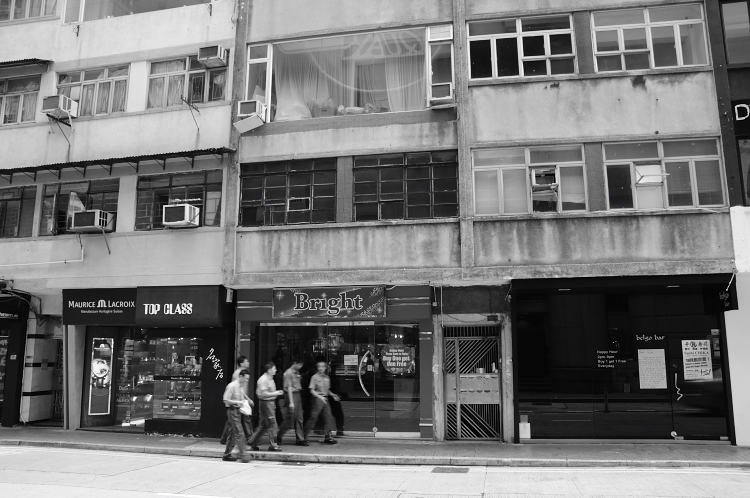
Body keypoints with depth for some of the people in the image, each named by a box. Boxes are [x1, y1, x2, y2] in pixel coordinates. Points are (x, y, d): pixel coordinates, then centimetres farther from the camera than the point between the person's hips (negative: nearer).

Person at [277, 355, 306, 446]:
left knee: (299, 419, 8)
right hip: (291, 395, -9)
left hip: (298, 395, 9)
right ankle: (278, 438, 12)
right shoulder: (288, 373, -14)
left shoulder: (297, 372, 12)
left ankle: (300, 439, 11)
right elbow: (289, 388, -17)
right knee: (289, 419, -3)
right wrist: (291, 402, -20)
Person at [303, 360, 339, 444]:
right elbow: (312, 390, -12)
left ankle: (328, 437, 11)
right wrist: (320, 397, -23)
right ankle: (304, 436, 8)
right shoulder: (315, 377, -8)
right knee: (313, 418, -3)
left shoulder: (326, 377, 12)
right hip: (317, 399, -6)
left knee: (328, 417, 4)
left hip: (325, 399, 7)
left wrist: (332, 395, 7)